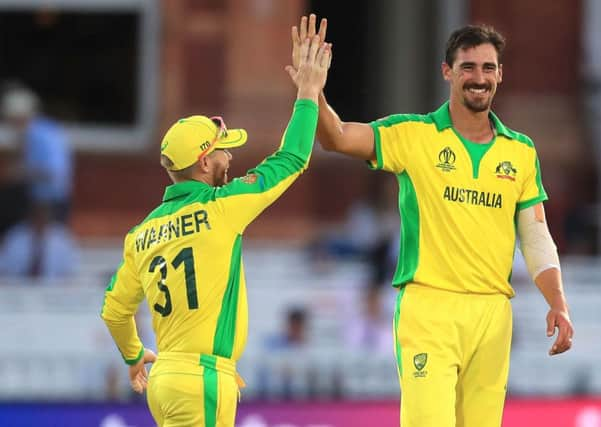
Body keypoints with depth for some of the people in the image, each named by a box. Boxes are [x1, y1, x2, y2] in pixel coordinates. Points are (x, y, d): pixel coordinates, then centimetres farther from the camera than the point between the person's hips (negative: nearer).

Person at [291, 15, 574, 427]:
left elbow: (536, 237, 13)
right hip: (428, 306, -4)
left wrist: (558, 304, 2)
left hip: (493, 312, 4)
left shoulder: (521, 151, 12)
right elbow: (338, 137, -9)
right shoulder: (414, 135, 2)